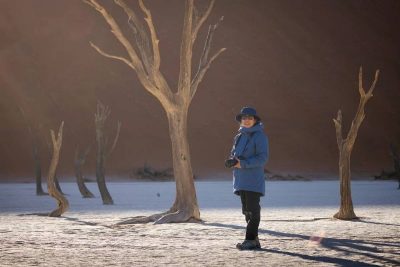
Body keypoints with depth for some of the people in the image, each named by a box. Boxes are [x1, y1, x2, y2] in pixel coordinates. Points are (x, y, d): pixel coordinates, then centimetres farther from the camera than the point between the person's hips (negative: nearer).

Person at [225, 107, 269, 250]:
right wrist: (231, 161, -3)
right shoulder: (240, 136, 16)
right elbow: (234, 154, 21)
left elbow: (263, 158, -13)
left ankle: (251, 239, -8)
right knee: (246, 210, 11)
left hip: (254, 180, -8)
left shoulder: (259, 136, -6)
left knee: (253, 210, -9)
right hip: (241, 179, 8)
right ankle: (254, 240, 17)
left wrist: (243, 163, -20)